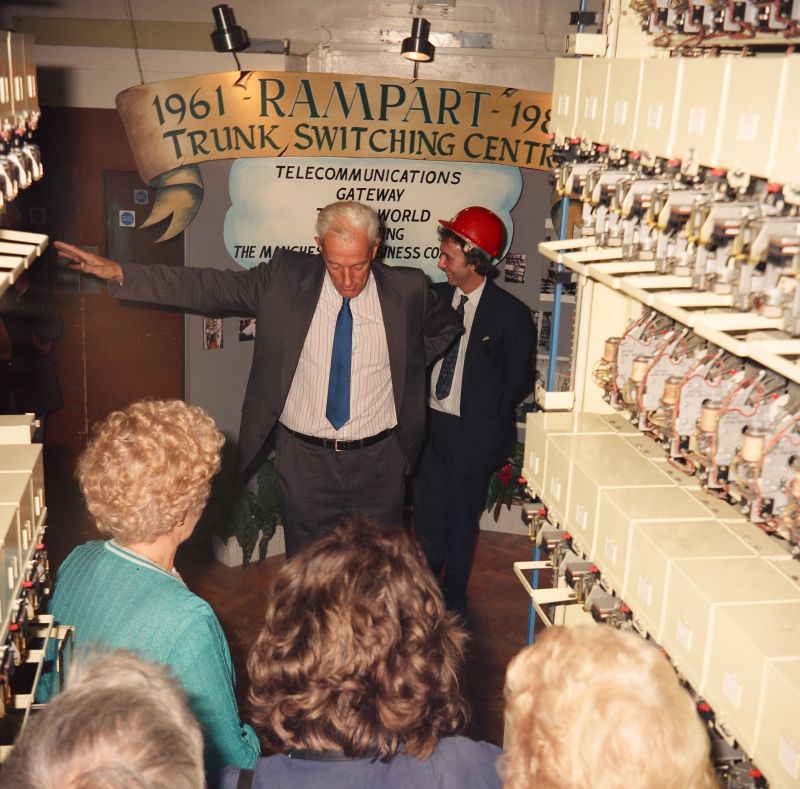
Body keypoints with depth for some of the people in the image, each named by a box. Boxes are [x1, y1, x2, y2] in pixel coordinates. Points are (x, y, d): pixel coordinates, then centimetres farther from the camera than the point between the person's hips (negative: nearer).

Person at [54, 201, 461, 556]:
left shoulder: (407, 289, -6)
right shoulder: (286, 276, -7)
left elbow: (448, 325, 14)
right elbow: (210, 287, -7)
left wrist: (407, 366, 2)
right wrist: (118, 272, -14)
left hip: (377, 462, 0)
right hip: (304, 460, 0)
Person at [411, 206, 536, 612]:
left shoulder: (510, 313, -12)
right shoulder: (436, 296, 1)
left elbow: (520, 378, -5)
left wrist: (486, 418, -3)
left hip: (471, 432, -4)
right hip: (428, 422, 4)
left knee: (461, 518, 11)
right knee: (426, 511, 16)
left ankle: (452, 601, 29)